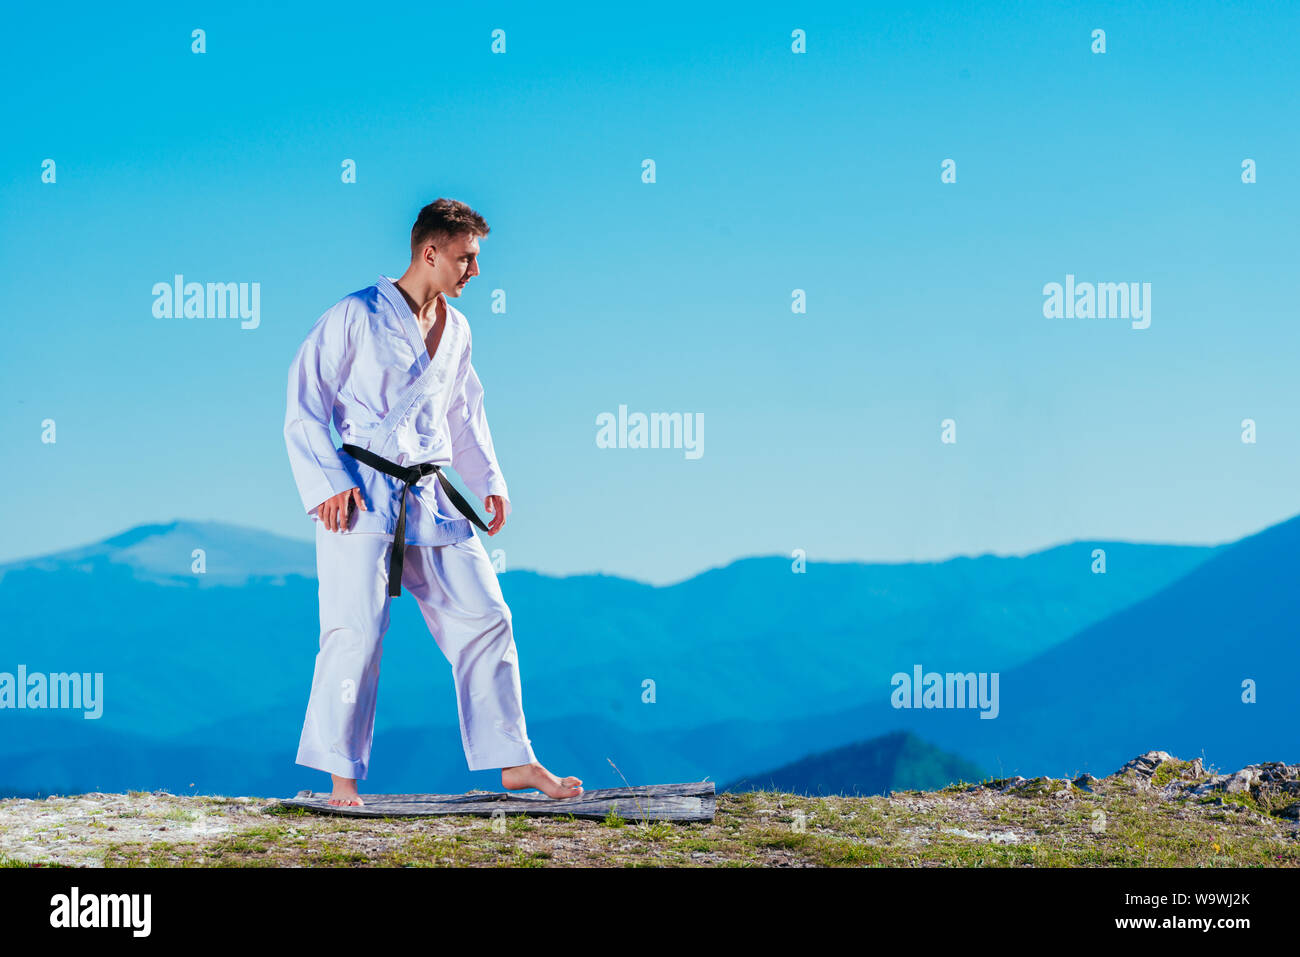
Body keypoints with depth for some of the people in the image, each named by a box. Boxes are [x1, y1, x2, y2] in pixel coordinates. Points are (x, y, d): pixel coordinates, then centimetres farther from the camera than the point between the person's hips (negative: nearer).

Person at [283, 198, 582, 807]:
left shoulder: (456, 330, 14)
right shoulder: (357, 316, -6)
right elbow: (304, 406, -6)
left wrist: (490, 481, 15)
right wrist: (327, 486, -15)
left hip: (432, 498, 7)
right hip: (363, 498, -6)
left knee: (485, 617, 5)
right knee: (357, 631, -9)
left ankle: (514, 761, 14)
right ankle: (342, 778, 3)